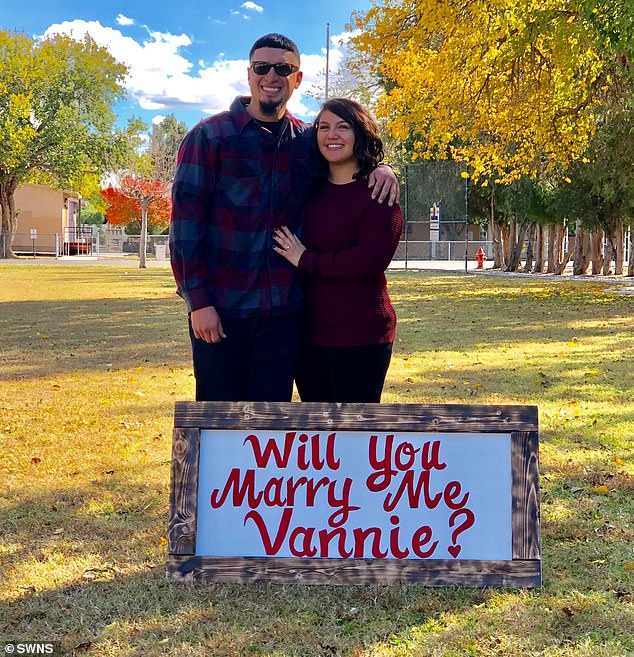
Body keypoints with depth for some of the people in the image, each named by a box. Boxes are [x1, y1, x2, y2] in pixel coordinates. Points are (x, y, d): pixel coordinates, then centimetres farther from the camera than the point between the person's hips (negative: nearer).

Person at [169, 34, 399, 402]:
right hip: (219, 310, -3)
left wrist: (381, 170, 1)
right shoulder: (210, 136, -1)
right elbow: (185, 221, -6)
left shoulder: (307, 141, 10)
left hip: (282, 312, 3)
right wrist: (197, 300, -13)